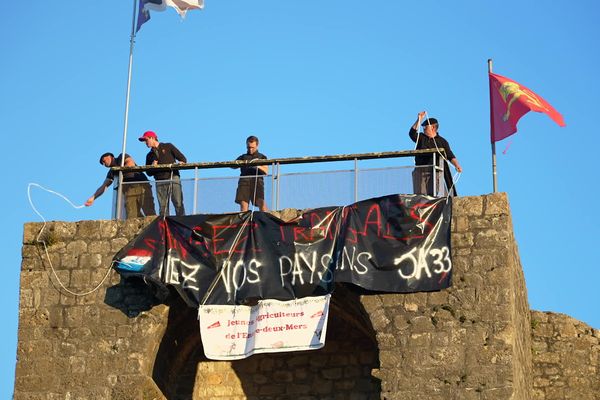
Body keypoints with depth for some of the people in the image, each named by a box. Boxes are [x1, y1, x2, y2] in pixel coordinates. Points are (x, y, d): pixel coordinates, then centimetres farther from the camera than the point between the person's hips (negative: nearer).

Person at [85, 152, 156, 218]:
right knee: (131, 217, -15)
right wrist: (93, 198, 6)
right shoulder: (112, 172, 25)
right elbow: (104, 186, 17)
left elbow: (131, 164, -6)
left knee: (149, 212, -17)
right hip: (130, 190, 5)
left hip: (142, 185, -5)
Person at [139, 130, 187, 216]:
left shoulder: (168, 147, 12)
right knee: (163, 207, -4)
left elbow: (183, 159, 9)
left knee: (178, 204, -13)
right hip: (160, 182, 4)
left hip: (173, 178, -4)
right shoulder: (150, 155, 23)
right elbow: (149, 173, 21)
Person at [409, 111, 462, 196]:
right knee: (420, 195, -7)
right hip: (420, 171, 2)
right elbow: (412, 133, -2)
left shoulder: (442, 141, 11)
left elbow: (450, 156, 5)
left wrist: (456, 165, -11)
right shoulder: (421, 138, 17)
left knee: (433, 194, -11)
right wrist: (419, 120, -9)